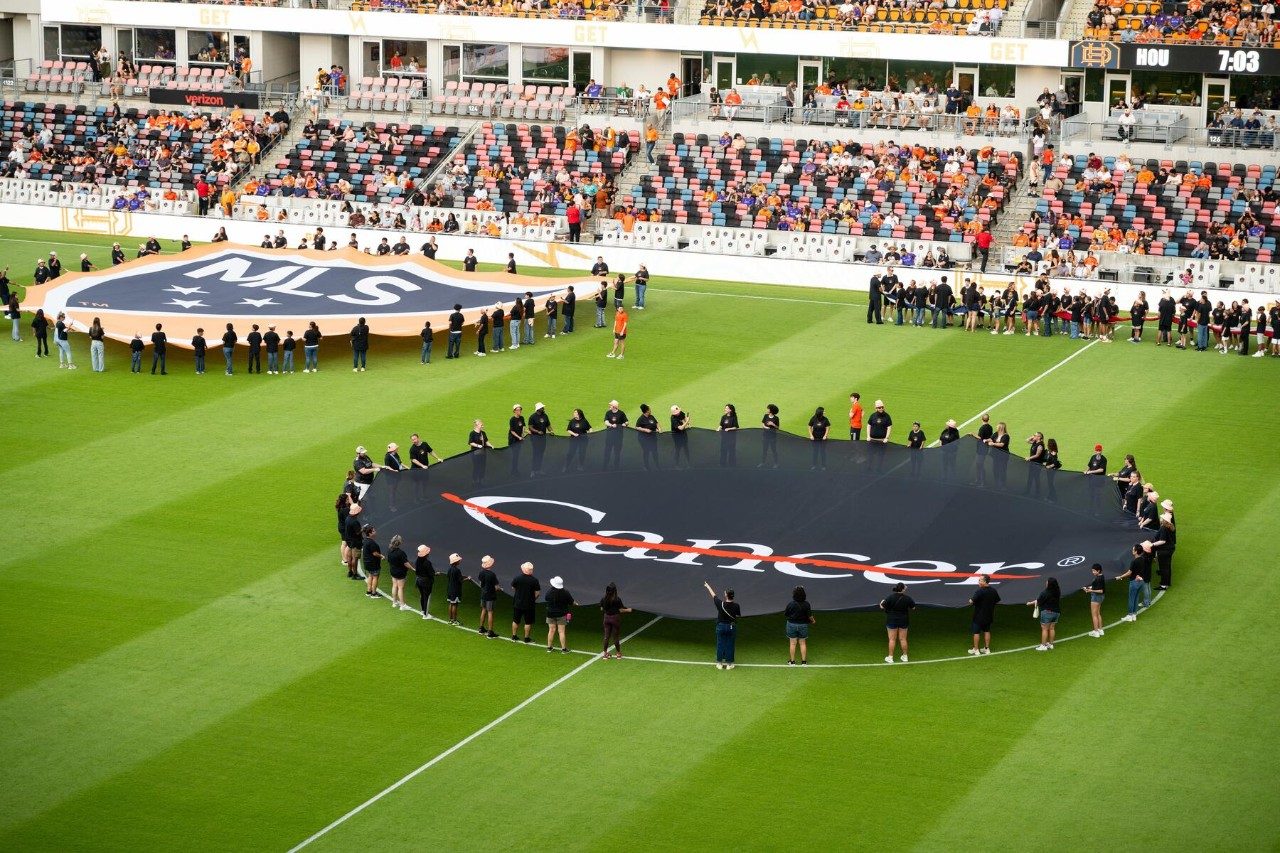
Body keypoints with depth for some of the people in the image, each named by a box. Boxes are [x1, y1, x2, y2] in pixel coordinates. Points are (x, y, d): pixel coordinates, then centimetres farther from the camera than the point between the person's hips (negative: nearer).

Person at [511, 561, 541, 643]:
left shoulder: (517, 578, -11)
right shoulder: (534, 580, -16)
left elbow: (513, 588, 4)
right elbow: (537, 593, -11)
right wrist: (533, 599, 8)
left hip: (518, 603, 2)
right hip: (529, 604, -2)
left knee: (516, 621, 16)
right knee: (528, 622, 10)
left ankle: (514, 636, 25)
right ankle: (526, 638, 16)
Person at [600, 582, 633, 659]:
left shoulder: (603, 599, -6)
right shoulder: (617, 599, -18)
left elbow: (602, 609, 2)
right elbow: (620, 610, -15)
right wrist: (628, 610, 3)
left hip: (607, 618, 3)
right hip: (615, 618, -3)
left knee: (606, 636, 11)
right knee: (616, 636, 9)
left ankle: (605, 653, 14)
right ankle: (618, 653, 20)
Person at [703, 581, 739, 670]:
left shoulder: (721, 604, -14)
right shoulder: (736, 606, -11)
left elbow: (713, 595, 1)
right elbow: (739, 616, -1)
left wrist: (707, 586, 17)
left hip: (721, 626, -1)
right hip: (732, 627, 1)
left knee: (720, 645, 8)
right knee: (730, 645, 7)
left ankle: (719, 663, 12)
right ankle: (729, 663, 10)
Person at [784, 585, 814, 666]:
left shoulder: (790, 604, -12)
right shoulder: (806, 604, -12)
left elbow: (786, 614, -4)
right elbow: (810, 616, -8)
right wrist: (812, 621, 12)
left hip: (792, 624, -1)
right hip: (803, 625, 1)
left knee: (792, 643, 6)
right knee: (803, 643, 10)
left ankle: (792, 661, 10)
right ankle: (804, 661, 11)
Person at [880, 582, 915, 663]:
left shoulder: (890, 597, -16)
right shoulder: (907, 598, -10)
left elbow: (882, 607, -12)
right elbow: (913, 607, 3)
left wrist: (881, 603, 12)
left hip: (892, 620, -2)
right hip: (904, 621, 2)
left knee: (892, 639, 5)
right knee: (903, 639, 11)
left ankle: (890, 657, 7)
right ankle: (905, 657, 19)